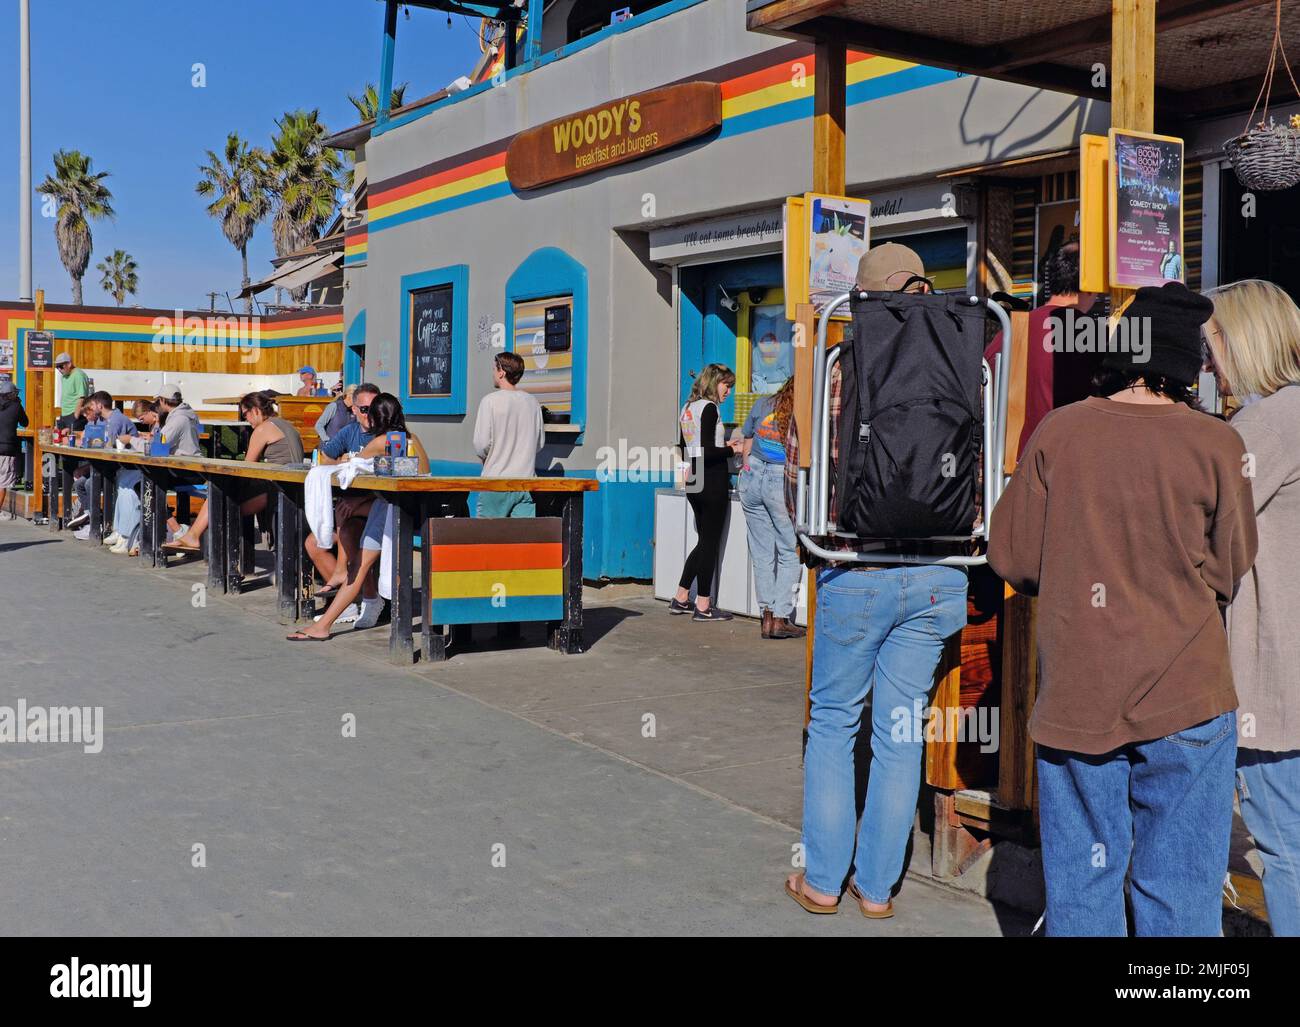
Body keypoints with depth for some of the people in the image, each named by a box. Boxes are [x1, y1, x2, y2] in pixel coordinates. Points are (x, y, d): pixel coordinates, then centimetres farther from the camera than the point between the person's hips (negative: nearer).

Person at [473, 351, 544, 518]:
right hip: (526, 478, 4)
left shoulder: (491, 400, -8)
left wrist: (485, 458, 9)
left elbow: (481, 443, -10)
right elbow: (540, 442, 11)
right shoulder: (533, 402, 6)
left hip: (497, 479, -4)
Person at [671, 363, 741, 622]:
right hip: (713, 483, -9)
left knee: (704, 540, 18)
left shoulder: (688, 408, 13)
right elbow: (708, 453, -20)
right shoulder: (709, 408, -13)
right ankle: (703, 606, 5)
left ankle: (680, 599, 20)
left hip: (694, 484, 9)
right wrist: (733, 450, -8)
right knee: (710, 543, -1)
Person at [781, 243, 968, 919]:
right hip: (937, 576, 3)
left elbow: (798, 473, -4)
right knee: (901, 731, 11)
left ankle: (822, 881, 20)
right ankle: (877, 887, 21)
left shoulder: (836, 371, -7)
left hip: (856, 575, -2)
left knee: (833, 723, 13)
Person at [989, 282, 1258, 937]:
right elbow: (1230, 574, 2)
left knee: (1080, 884, 13)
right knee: (1179, 893, 10)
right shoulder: (1215, 444, -8)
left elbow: (1012, 558, 0)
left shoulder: (1057, 431, -5)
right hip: (1184, 698, -1)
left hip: (1073, 697, 2)